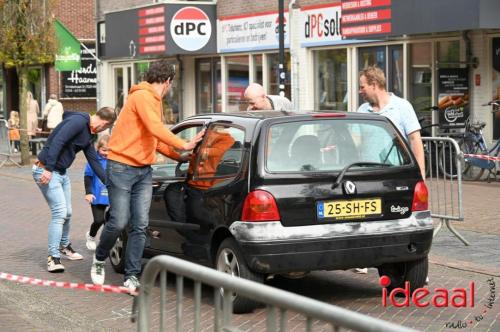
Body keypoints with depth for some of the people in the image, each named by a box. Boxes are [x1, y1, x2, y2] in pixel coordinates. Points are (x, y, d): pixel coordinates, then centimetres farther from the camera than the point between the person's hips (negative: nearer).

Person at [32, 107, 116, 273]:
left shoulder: (88, 135, 13)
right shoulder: (78, 121, -17)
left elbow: (94, 162, 19)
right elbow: (57, 142, -26)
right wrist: (48, 169, -29)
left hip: (61, 172, 9)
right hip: (45, 171, -9)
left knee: (67, 212, 14)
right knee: (60, 212, -14)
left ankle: (64, 246, 35)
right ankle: (53, 257, -10)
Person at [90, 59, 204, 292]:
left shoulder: (153, 101, 18)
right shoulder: (143, 96, -13)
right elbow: (156, 129, -23)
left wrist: (181, 155, 19)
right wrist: (183, 145, -17)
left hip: (143, 170, 9)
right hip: (122, 167, -9)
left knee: (140, 225, 1)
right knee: (119, 222, -5)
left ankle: (131, 276, 5)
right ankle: (99, 259, 20)